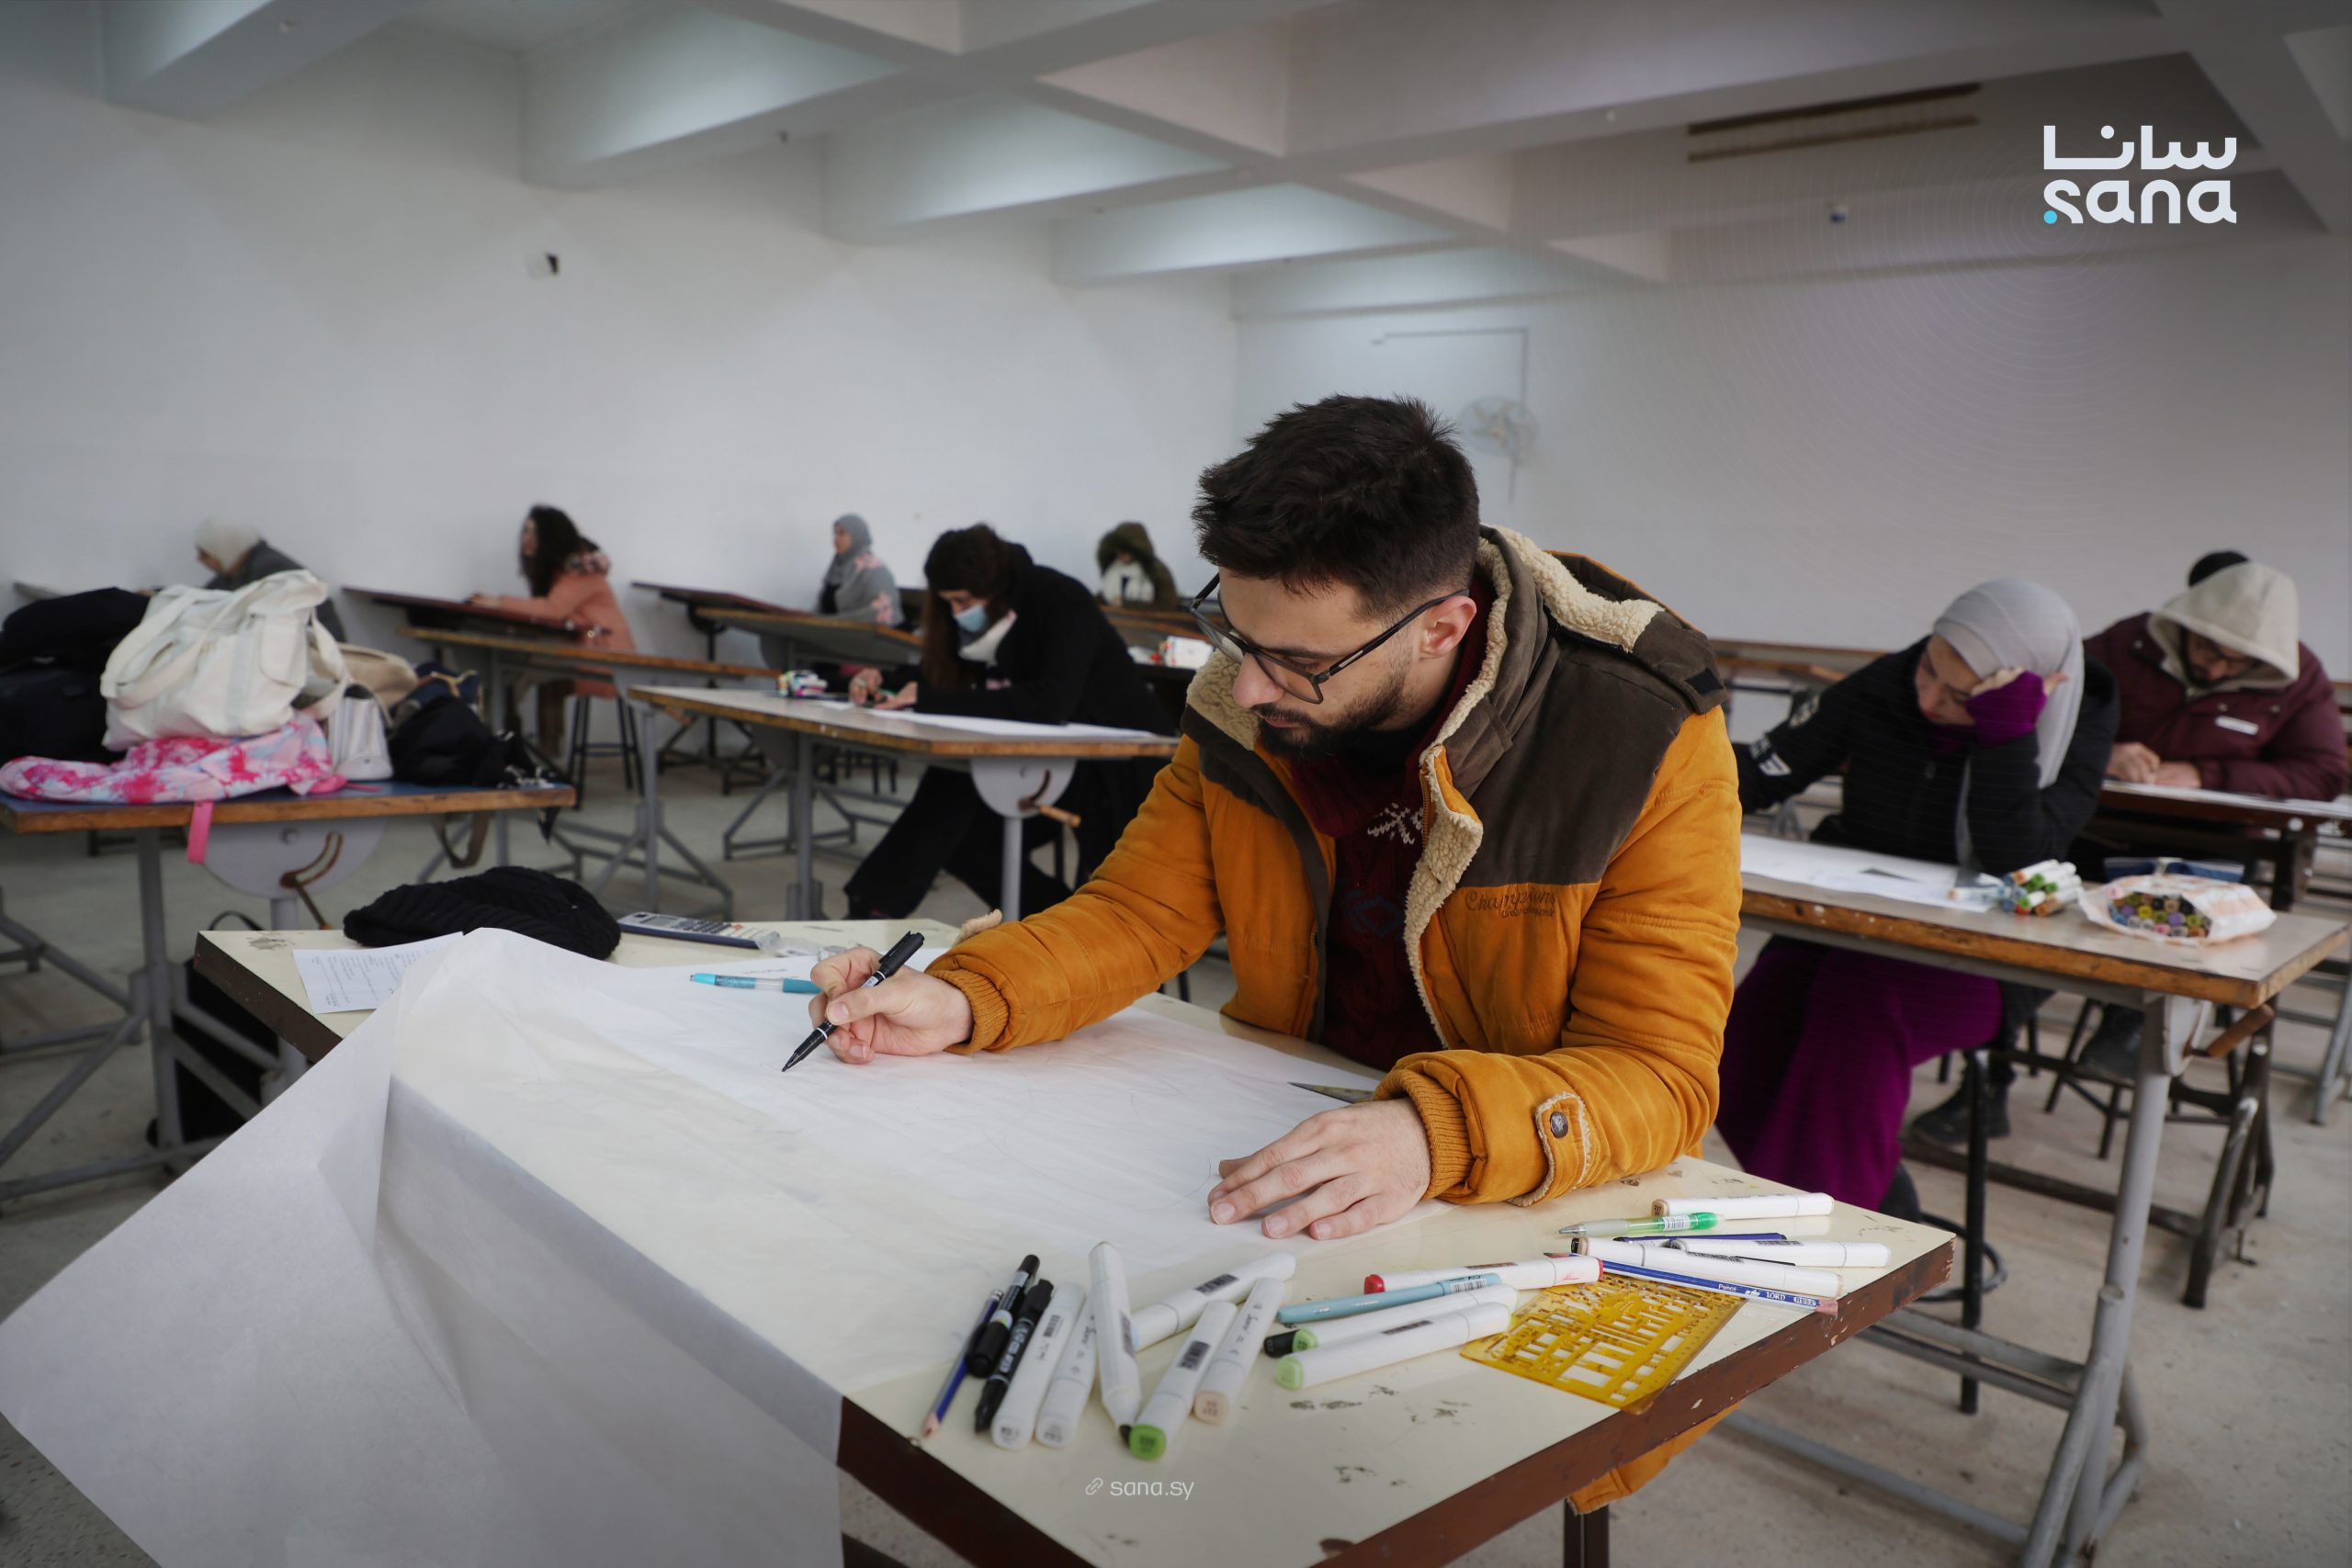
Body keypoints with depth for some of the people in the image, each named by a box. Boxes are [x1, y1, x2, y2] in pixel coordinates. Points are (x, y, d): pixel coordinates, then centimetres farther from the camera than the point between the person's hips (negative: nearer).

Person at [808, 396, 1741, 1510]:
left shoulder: (1645, 740, -20)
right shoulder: (1247, 702, -5)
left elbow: (1659, 1073, -23)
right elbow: (1137, 915, 2)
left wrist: (1436, 1133, -42)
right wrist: (960, 1000, -17)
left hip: (1539, 1189, -4)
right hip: (1291, 1146, 4)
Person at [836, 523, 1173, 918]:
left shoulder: (1063, 603, -25)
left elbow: (1049, 704, -40)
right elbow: (931, 681, 4)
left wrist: (932, 700, -39)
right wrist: (882, 683, -19)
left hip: (1118, 762, -7)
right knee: (960, 830, -13)